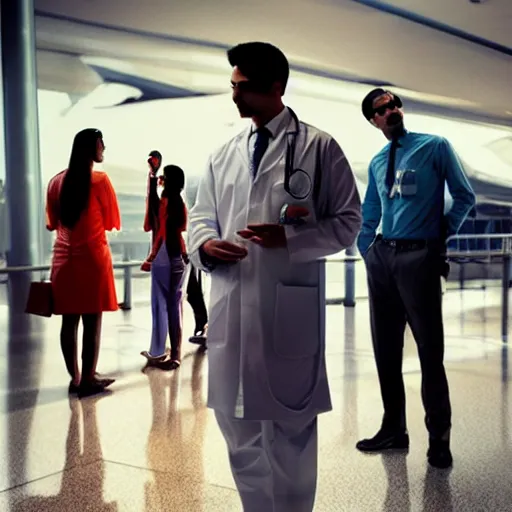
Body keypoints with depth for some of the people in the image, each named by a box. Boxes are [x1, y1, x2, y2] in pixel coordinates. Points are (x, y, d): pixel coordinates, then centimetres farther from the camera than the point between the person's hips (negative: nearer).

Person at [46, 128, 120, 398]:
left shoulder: (56, 181, 8)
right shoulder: (100, 180, -8)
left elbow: (52, 223, 16)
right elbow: (112, 222, 0)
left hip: (63, 258, 6)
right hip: (92, 257, -5)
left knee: (69, 321, 8)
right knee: (92, 321, 0)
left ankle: (75, 378, 15)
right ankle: (88, 380, 5)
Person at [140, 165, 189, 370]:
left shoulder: (165, 201, -10)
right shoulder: (181, 203, 12)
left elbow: (162, 232, -13)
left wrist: (151, 258, -10)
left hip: (163, 257, -7)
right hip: (179, 257, 7)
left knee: (160, 305, -1)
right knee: (175, 305, 9)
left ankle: (157, 353, 6)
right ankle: (175, 354, 12)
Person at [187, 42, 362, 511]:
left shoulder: (319, 148, -1)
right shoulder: (224, 155, 14)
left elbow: (347, 221, -2)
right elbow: (201, 216, 18)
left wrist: (289, 238, -16)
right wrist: (205, 245, -6)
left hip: (289, 307, -5)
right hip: (230, 306, 5)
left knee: (290, 429, 8)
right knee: (237, 424, 15)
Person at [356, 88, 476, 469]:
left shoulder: (435, 147, 0)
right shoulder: (377, 163, 15)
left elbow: (465, 197, 2)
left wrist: (444, 233, -2)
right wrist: (368, 252, 14)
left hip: (419, 257, -6)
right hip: (382, 258, 6)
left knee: (430, 350, 0)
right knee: (386, 349, 10)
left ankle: (439, 438, 11)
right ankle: (394, 429, 23)